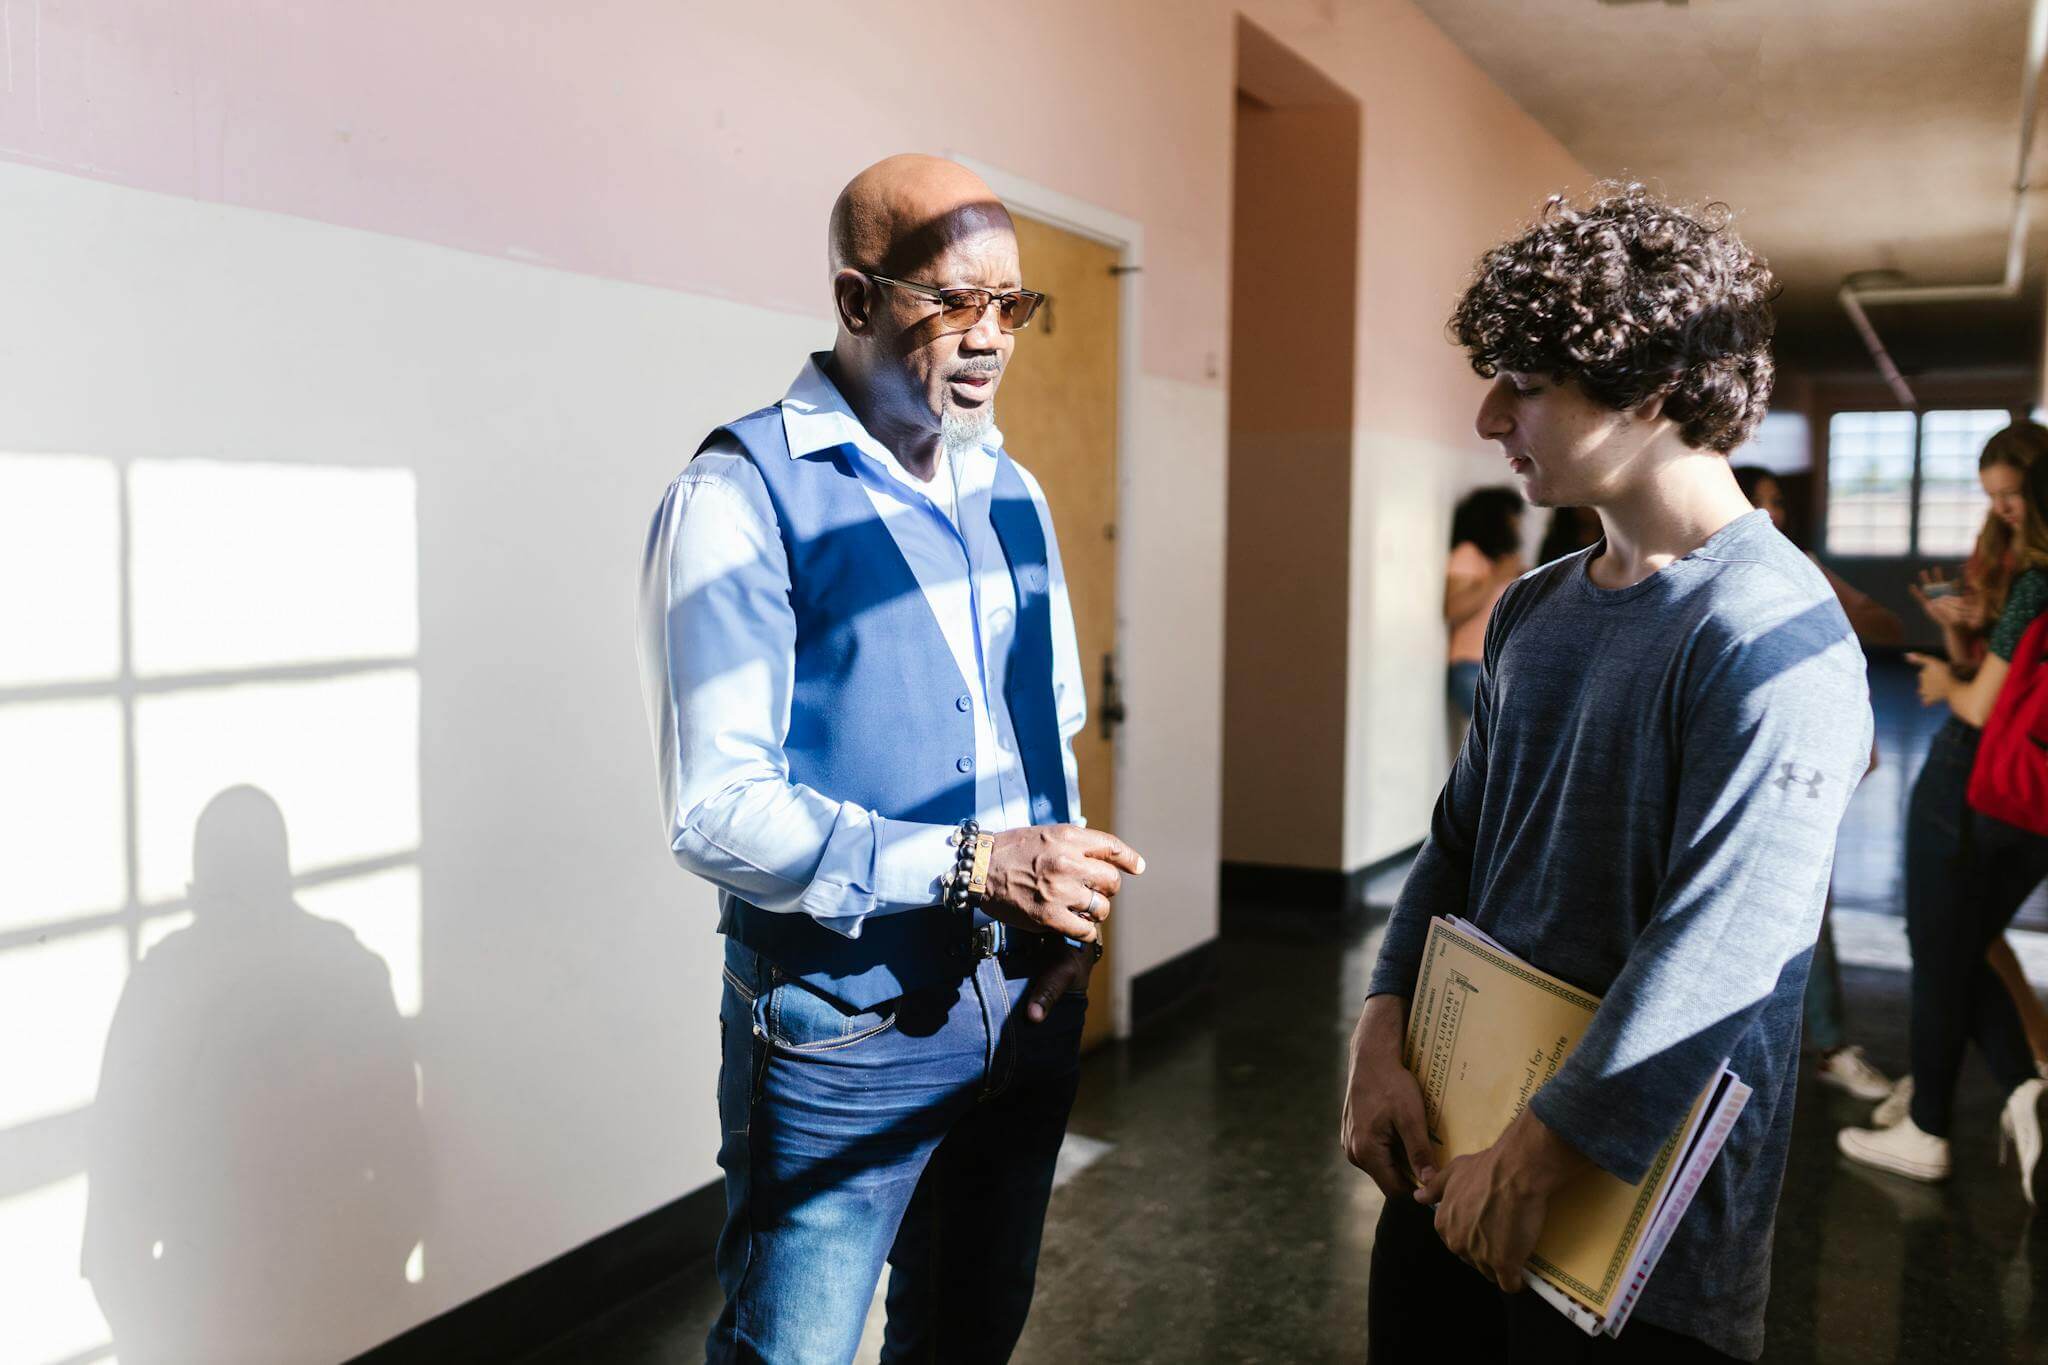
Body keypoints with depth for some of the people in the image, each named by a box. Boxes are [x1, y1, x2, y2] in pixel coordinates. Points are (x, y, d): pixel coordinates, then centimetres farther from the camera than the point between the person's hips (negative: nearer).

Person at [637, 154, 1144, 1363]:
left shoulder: (1014, 495, 6)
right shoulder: (742, 496, -16)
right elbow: (718, 808, -21)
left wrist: (1066, 918, 1)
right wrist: (970, 866, -28)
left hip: (1027, 1004, 7)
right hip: (841, 1026, -6)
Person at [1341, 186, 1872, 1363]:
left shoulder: (1772, 635, -20)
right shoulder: (1533, 613, 6)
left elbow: (1713, 961, -26)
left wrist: (1534, 1161, -20)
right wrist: (1383, 1036, -1)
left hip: (1639, 1217, -7)